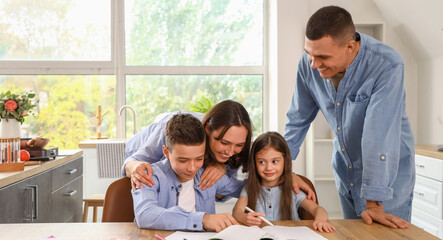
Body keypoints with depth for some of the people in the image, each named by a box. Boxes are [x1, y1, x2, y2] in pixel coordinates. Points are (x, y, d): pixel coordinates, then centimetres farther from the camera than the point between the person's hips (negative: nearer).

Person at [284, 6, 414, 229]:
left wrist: (373, 204, -33)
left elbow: (380, 135, -33)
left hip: (388, 173, -5)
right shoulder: (309, 63, -14)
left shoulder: (387, 66, -29)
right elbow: (298, 120, 0)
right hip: (345, 170, 5)